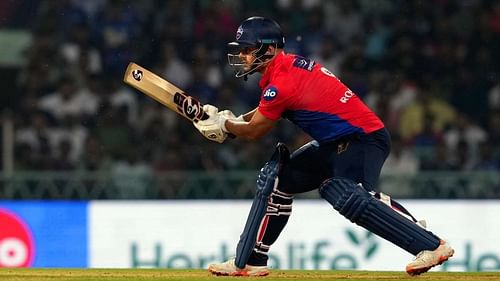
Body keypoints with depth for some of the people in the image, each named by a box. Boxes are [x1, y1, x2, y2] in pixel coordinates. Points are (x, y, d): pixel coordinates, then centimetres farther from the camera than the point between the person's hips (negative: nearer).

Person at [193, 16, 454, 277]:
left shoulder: (281, 83, -18)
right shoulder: (289, 64, 9)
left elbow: (254, 131, -7)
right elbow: (267, 111, 25)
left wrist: (223, 124, 10)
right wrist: (232, 120, 12)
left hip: (364, 138, -11)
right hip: (335, 144, 11)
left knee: (348, 199, -33)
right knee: (277, 178, 14)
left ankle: (431, 245, -35)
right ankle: (248, 262, 20)